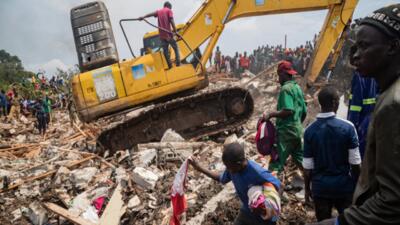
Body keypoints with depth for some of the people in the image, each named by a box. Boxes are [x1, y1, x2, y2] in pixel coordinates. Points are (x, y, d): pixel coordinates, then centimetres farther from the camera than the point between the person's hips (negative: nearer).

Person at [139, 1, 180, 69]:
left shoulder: (159, 11, 16)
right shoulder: (169, 10, 3)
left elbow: (151, 14, -3)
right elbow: (171, 21, -11)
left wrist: (143, 17, -15)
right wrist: (175, 31, -15)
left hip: (162, 35, 4)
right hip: (168, 34, -4)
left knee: (165, 50, 8)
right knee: (175, 47, 8)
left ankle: (169, 65, 8)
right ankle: (178, 63, 0)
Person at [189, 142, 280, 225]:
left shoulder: (258, 172, -36)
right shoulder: (232, 168, -17)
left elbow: (277, 184, -22)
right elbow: (222, 179, 4)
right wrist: (199, 168, 0)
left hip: (263, 215, -5)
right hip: (246, 212, 5)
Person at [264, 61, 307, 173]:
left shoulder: (286, 88, -12)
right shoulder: (298, 88, 15)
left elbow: (288, 111, -25)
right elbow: (304, 112, 19)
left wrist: (270, 115, -19)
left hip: (286, 130, -9)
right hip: (298, 129, 9)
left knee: (276, 162, -7)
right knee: (300, 159, 19)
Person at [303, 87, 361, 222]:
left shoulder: (310, 130, -10)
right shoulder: (347, 127, -14)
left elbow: (307, 166, -6)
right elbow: (355, 162, -9)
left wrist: (307, 188, 8)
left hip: (320, 187, 1)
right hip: (344, 185, -1)